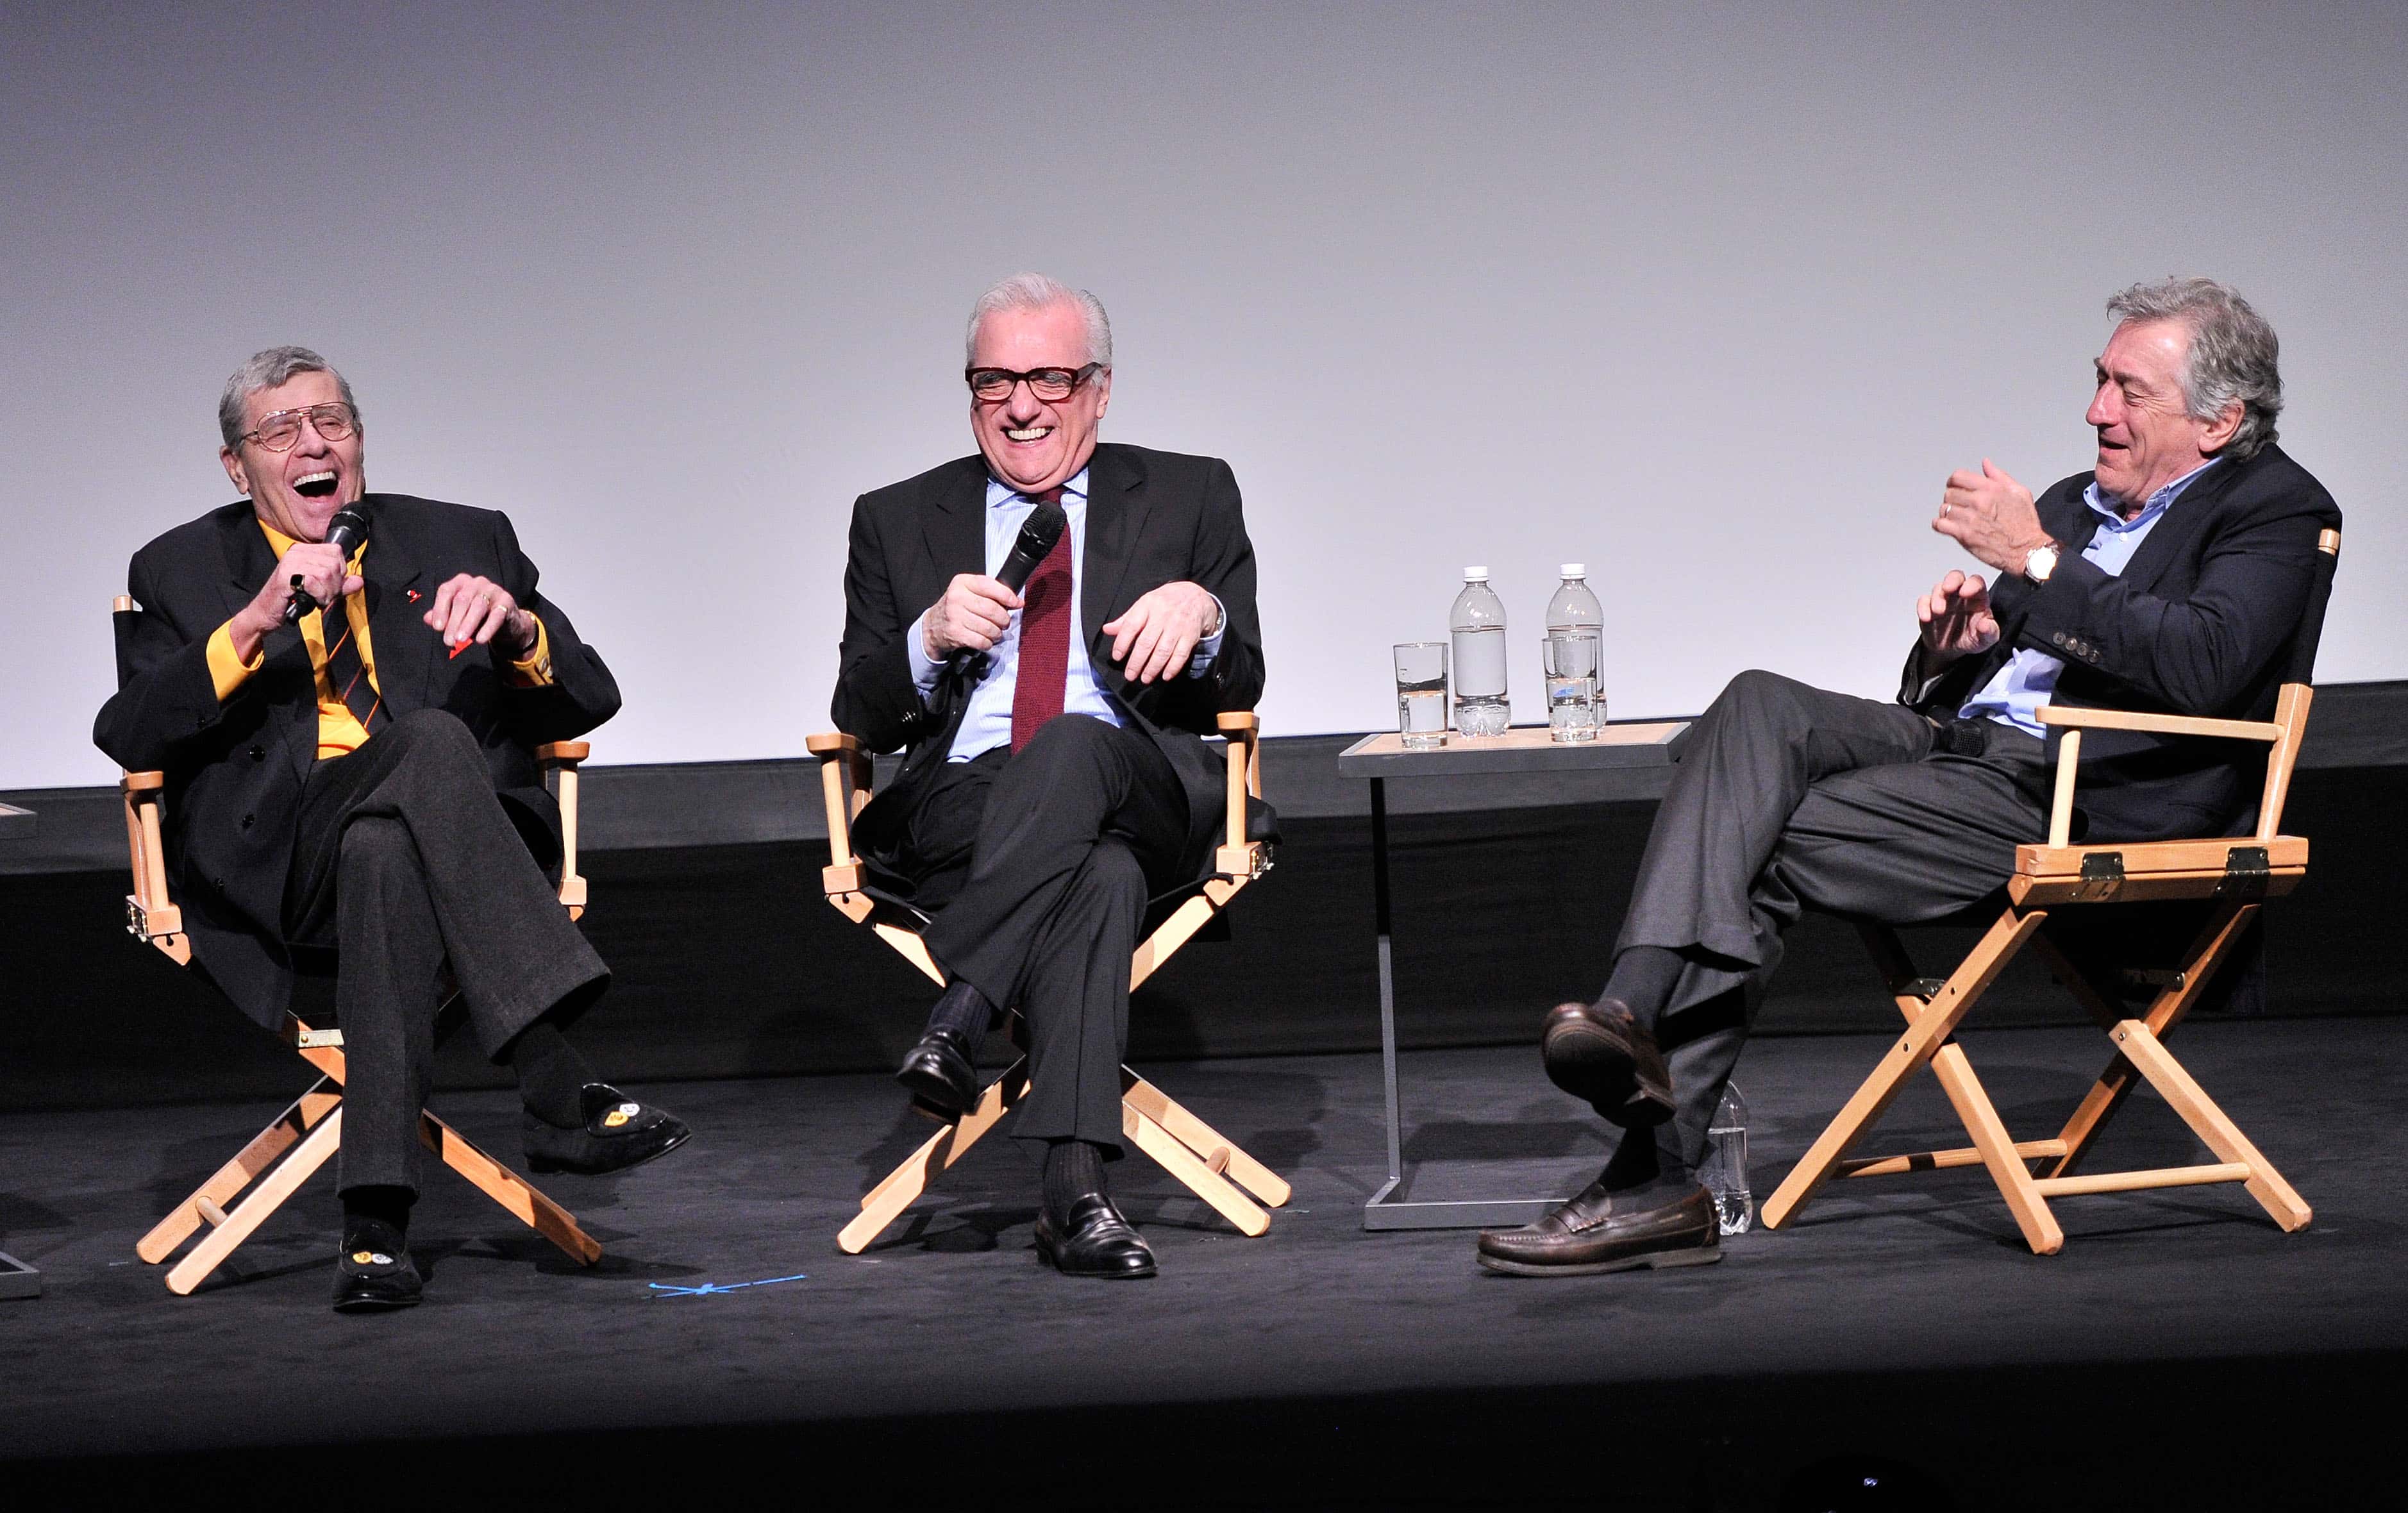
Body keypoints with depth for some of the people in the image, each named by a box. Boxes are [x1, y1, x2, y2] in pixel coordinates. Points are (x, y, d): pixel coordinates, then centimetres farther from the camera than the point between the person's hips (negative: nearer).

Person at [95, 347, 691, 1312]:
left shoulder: (463, 542, 19)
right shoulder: (182, 573, 17)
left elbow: (588, 701, 11)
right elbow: (129, 738, 0)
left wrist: (517, 627, -11)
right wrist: (252, 623, -12)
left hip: (459, 848, 2)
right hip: (277, 863, -2)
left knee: (385, 854, -37)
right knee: (430, 737, -34)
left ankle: (375, 1223, -42)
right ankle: (559, 1092, -44)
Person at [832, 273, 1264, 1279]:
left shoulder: (1189, 498, 17)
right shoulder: (899, 521, 19)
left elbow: (1237, 692, 9)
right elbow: (862, 721, 13)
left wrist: (1203, 612, -14)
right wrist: (932, 638, -8)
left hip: (1144, 792, 0)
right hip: (955, 805, 0)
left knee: (1072, 743, -39)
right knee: (1100, 877, -37)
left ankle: (959, 1015, -43)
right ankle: (1075, 1188, -45)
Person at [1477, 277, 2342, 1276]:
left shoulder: (2273, 509, 3)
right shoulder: (2078, 503, 26)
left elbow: (2205, 662, -19)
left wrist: (2036, 562, -15)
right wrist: (1959, 641, 1)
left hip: (2082, 801, -8)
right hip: (1961, 744, 8)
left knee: (1763, 857, -21)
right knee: (1758, 707, -20)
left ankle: (1656, 1181, -21)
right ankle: (1637, 1009, -32)